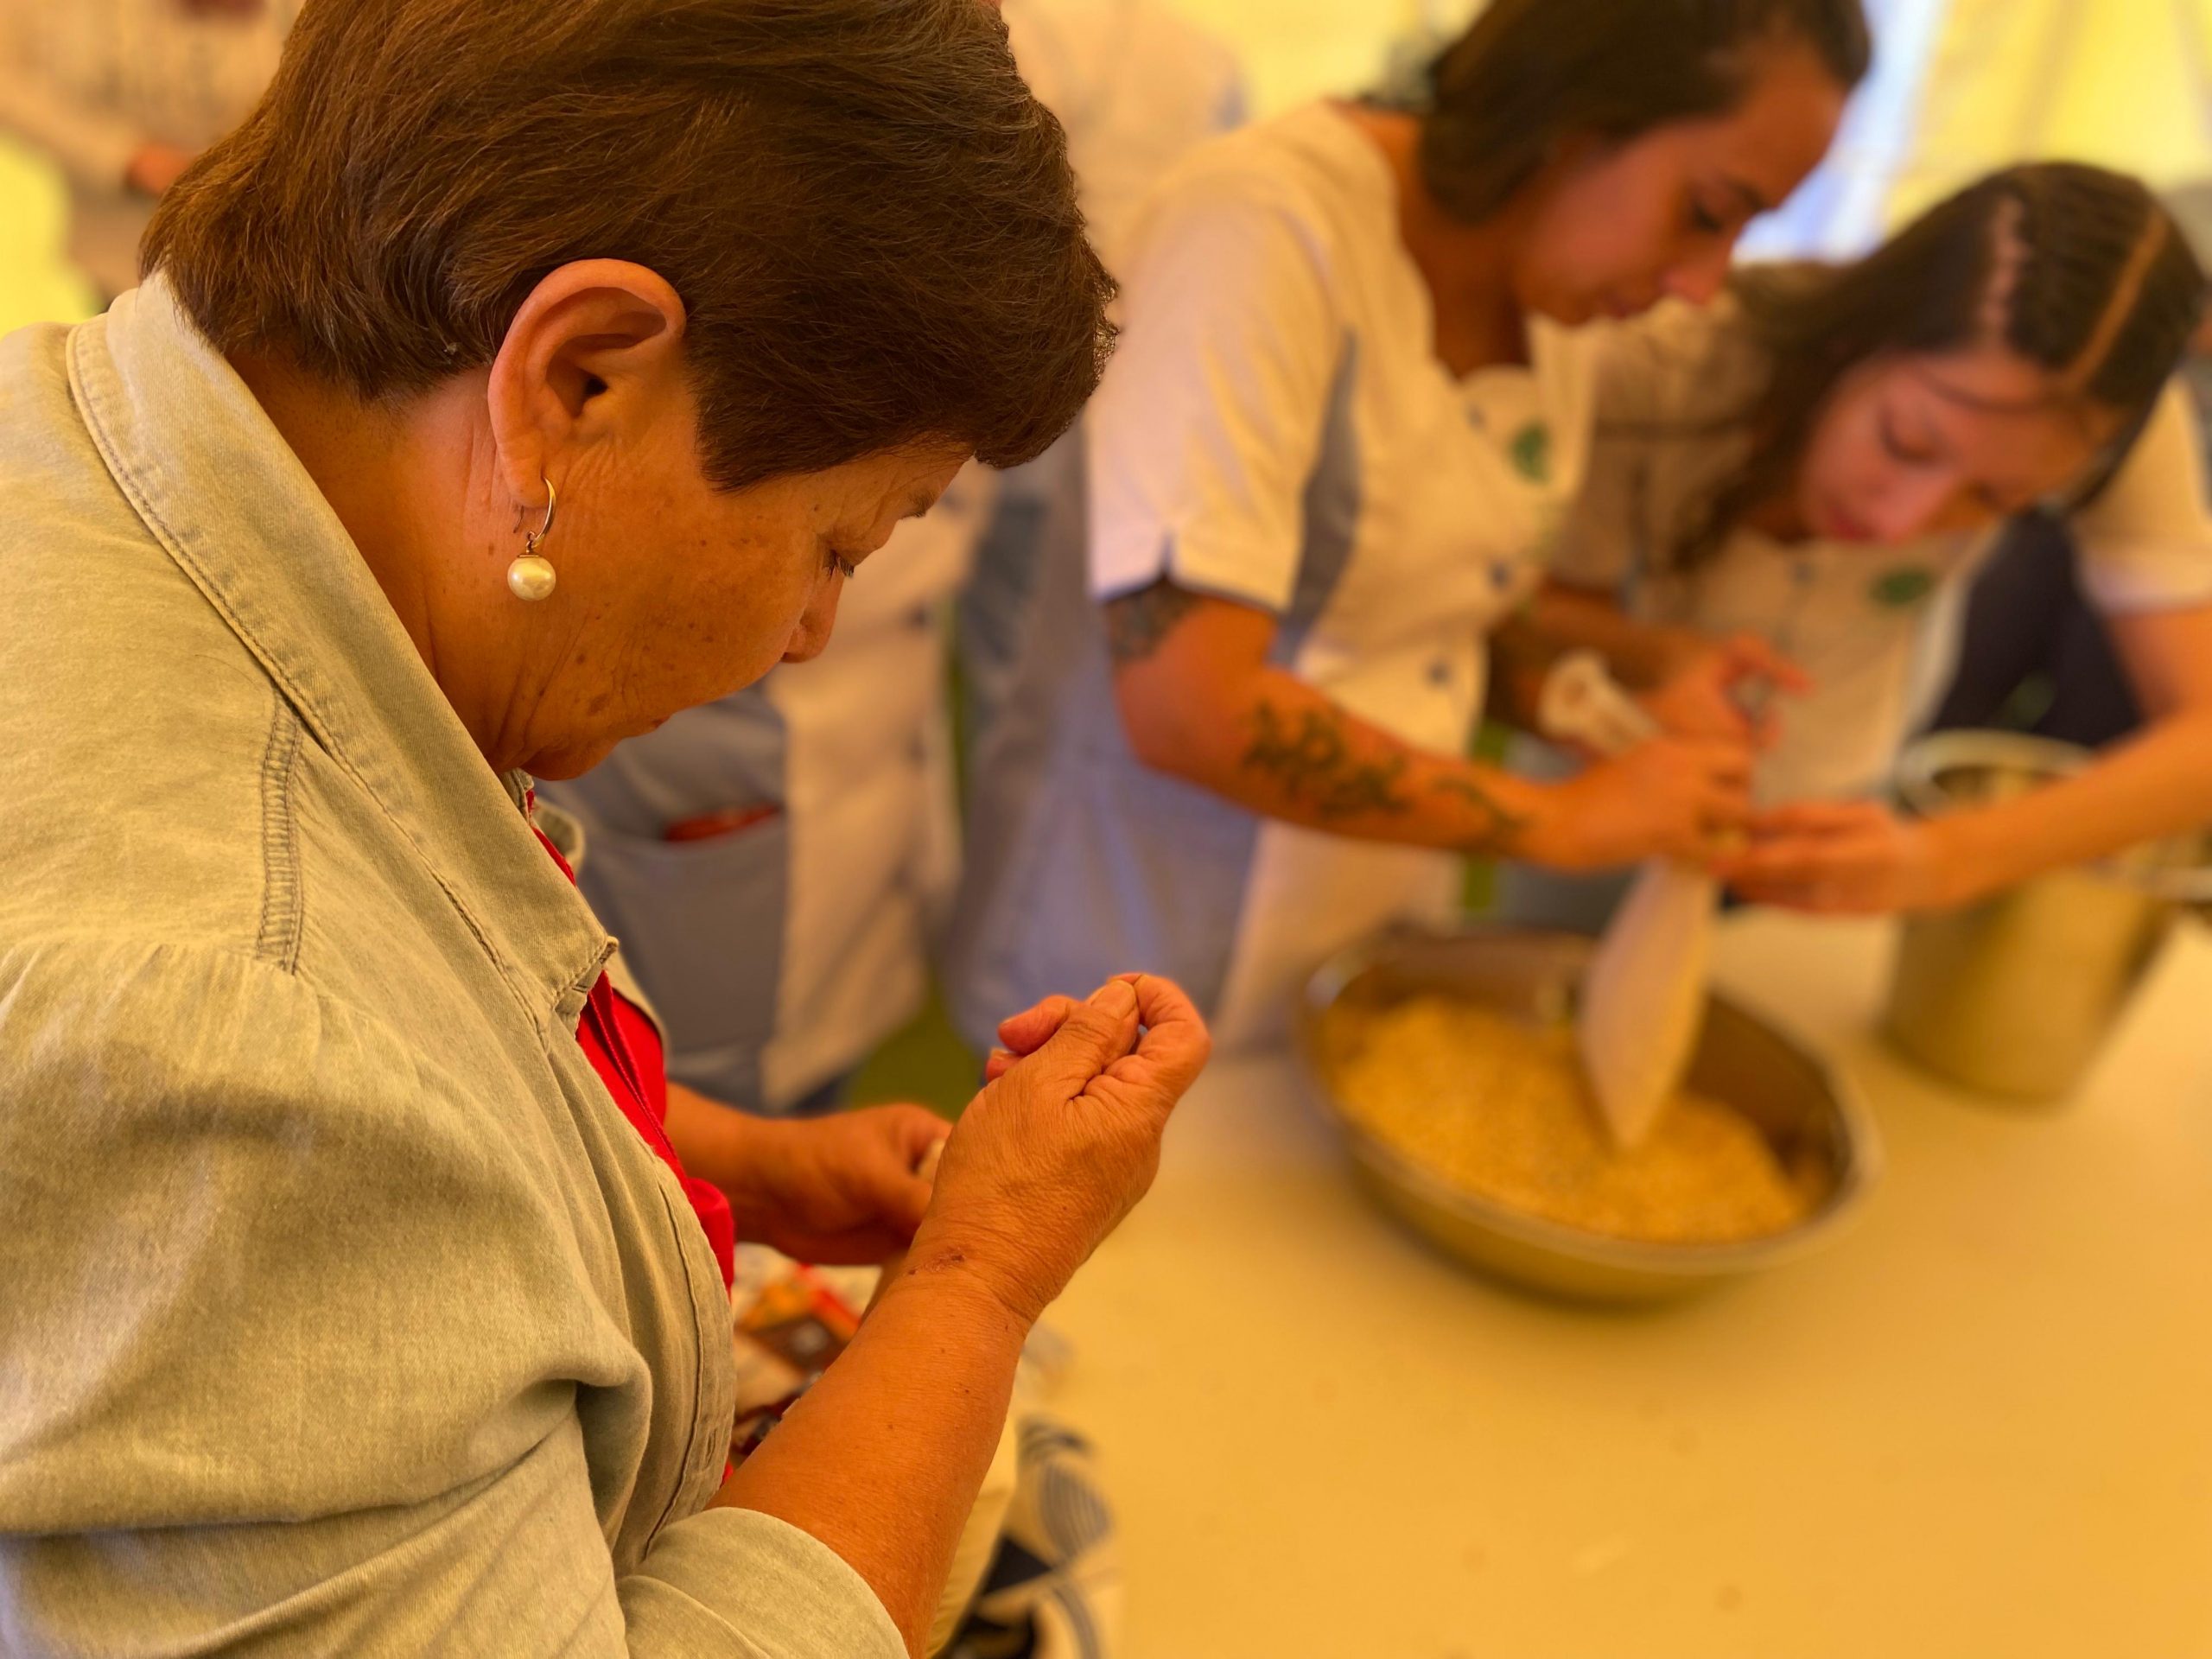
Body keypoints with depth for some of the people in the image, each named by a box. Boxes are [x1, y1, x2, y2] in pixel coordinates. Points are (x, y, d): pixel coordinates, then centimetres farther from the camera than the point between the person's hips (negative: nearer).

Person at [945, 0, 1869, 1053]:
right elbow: (1184, 705, -29)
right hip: (1150, 959, -6)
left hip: (1380, 925, 7)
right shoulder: (1266, 227, -23)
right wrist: (1558, 819, -20)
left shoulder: (1553, 316, 1)